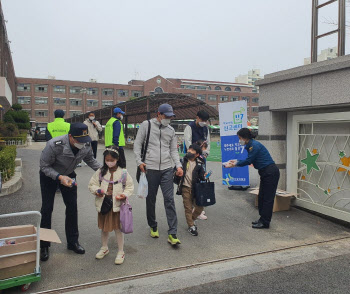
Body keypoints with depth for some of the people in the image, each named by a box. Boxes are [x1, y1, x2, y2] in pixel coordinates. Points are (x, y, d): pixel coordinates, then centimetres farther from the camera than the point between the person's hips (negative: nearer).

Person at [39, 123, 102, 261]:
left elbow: (90, 160, -3)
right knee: (47, 208, -2)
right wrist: (60, 177, -39)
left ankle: (73, 242, 19)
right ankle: (44, 245, 15)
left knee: (72, 207, 3)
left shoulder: (86, 145, -24)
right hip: (49, 175, -4)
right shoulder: (54, 145, -37)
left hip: (69, 175, 4)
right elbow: (44, 166, -25)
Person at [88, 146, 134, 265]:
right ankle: (104, 248, 40)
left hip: (117, 204, -3)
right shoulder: (100, 172, 1)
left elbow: (130, 186, 0)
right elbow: (92, 184, 6)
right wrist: (97, 190, -14)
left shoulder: (123, 172, -6)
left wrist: (125, 194, -18)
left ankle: (121, 252, 22)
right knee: (104, 227, 18)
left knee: (118, 228, 6)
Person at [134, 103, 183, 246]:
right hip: (150, 169, -2)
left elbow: (173, 150, 12)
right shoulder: (146, 125, 2)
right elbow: (137, 144, 3)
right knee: (150, 200, 10)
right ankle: (153, 227, 31)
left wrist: (178, 165, -2)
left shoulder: (171, 130, 12)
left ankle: (172, 234, 1)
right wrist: (139, 161, -7)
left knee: (169, 200, -3)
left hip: (167, 169, 2)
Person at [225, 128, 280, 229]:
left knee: (268, 198, -3)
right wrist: (236, 162, 12)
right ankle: (262, 219, 24)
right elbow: (249, 160, 15)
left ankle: (265, 223, 4)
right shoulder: (250, 145, 11)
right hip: (265, 173, 10)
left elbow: (248, 161, -16)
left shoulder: (254, 145, -19)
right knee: (261, 197, 14)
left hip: (270, 173, -10)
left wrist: (235, 164, -6)